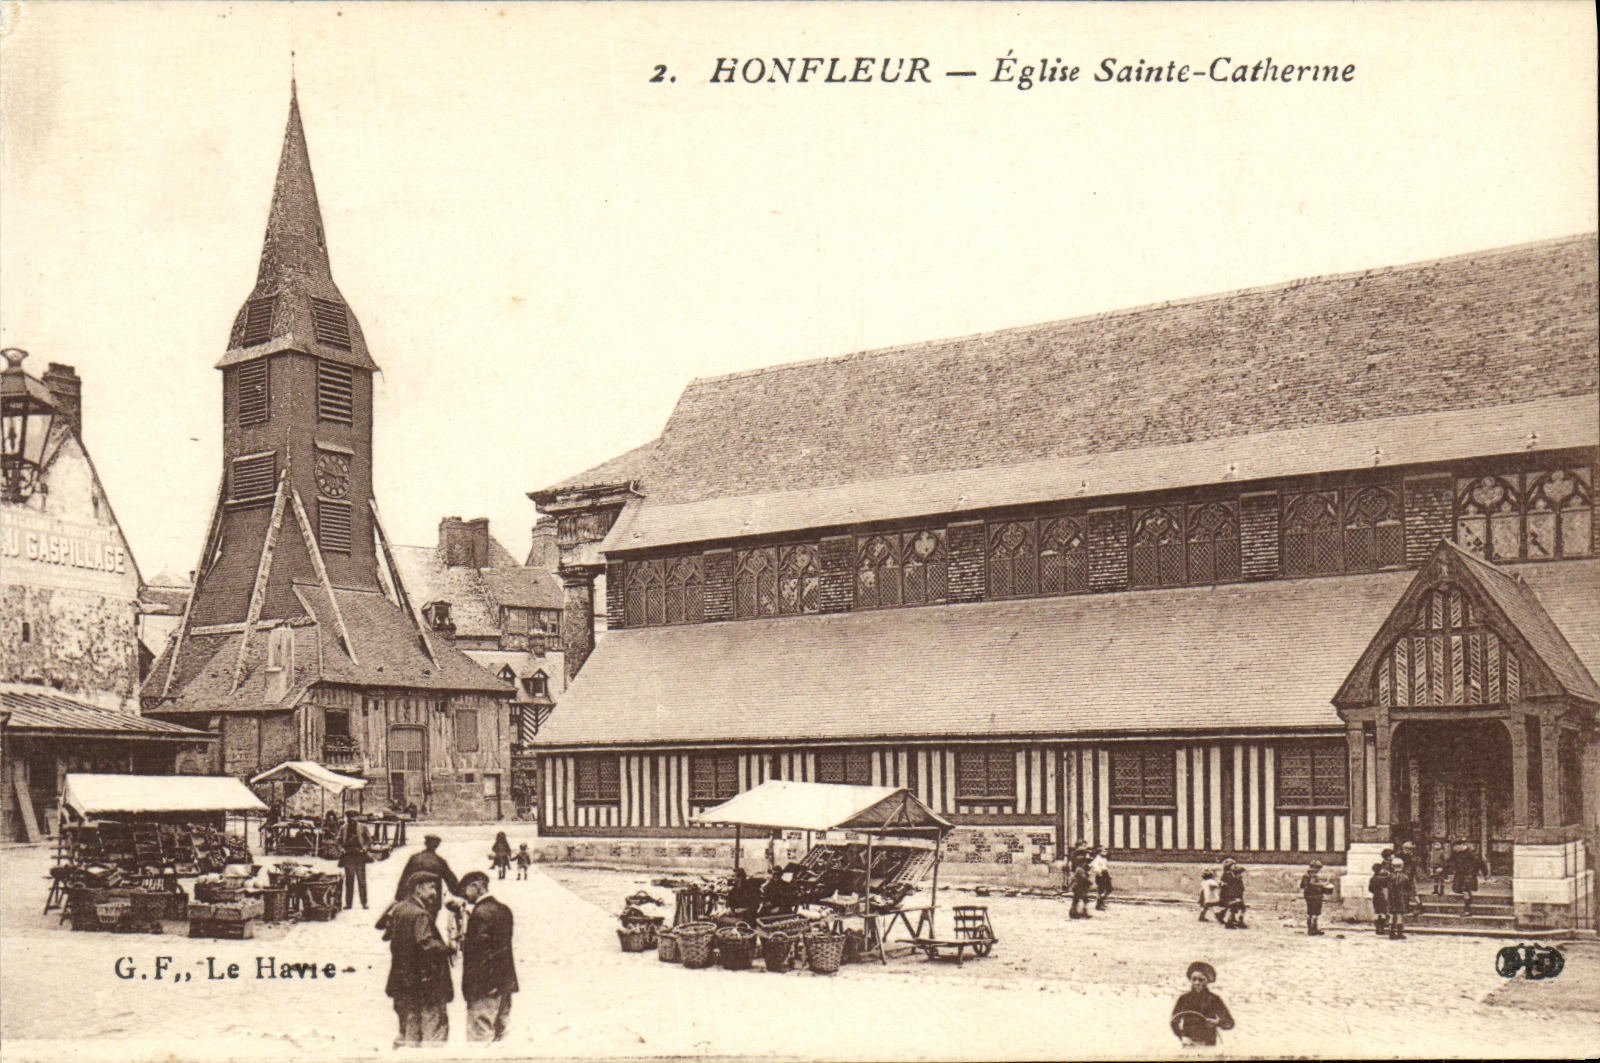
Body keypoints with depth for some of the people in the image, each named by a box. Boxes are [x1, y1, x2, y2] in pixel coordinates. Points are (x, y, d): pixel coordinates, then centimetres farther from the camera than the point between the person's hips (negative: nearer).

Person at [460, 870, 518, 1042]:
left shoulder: (480, 913, -16)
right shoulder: (504, 910, 10)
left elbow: (475, 952, -17)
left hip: (485, 986, -9)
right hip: (506, 982, 9)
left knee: (480, 1036, -6)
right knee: (500, 1032, 14)